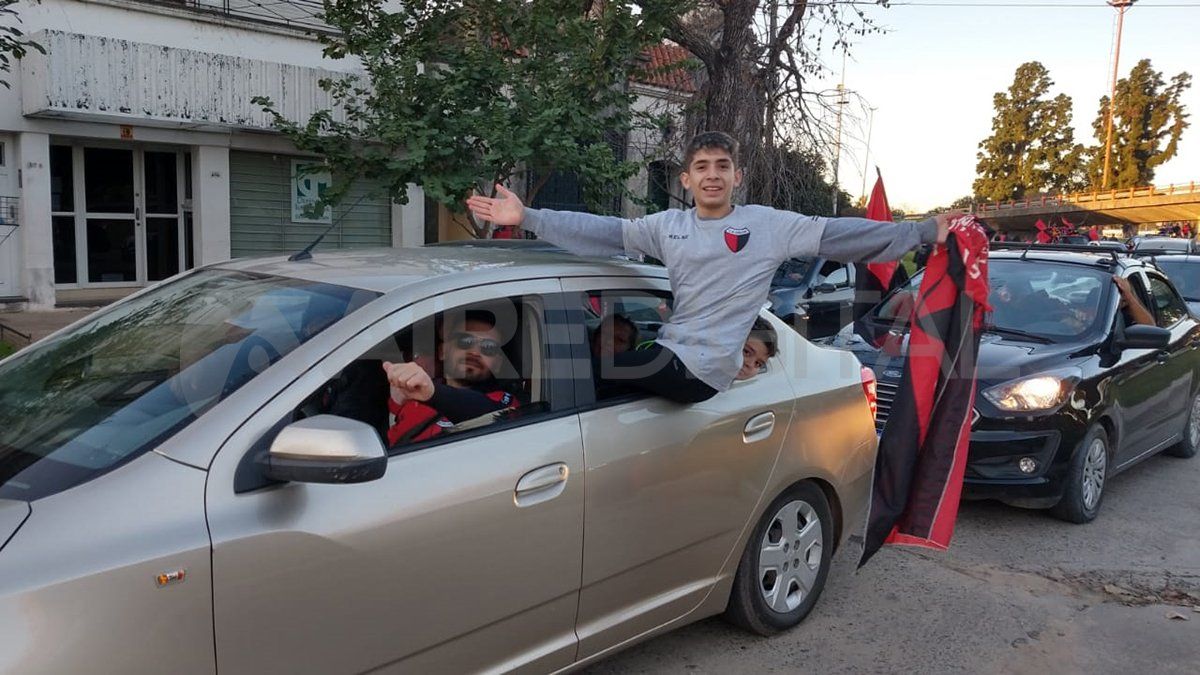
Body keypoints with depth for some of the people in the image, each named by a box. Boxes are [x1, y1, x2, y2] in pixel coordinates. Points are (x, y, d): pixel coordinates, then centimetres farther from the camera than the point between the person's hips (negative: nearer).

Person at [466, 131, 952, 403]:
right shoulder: (668, 226, 12)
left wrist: (924, 232, -6)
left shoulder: (767, 225, 2)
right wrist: (527, 217, -3)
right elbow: (601, 232, 5)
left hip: (699, 368, -6)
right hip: (669, 352, 6)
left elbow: (836, 235, -1)